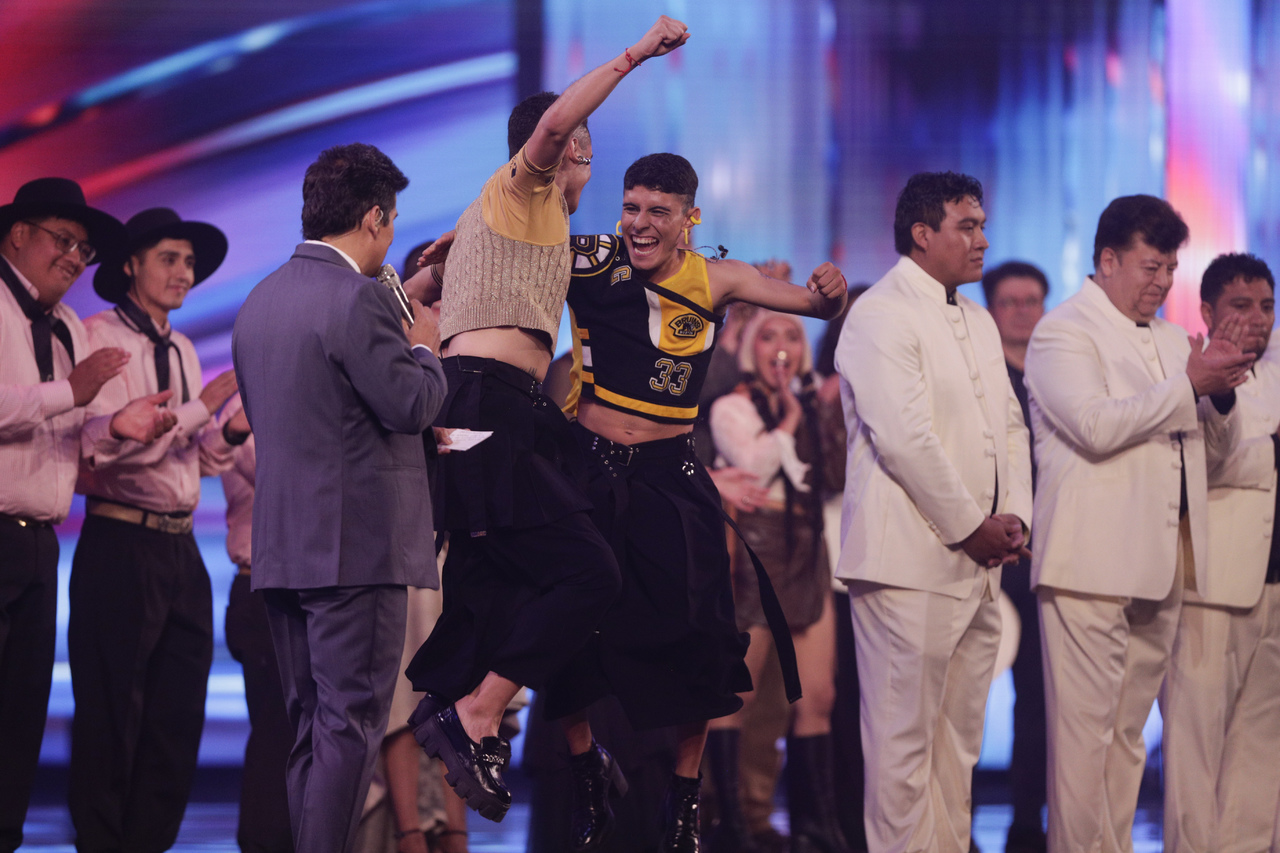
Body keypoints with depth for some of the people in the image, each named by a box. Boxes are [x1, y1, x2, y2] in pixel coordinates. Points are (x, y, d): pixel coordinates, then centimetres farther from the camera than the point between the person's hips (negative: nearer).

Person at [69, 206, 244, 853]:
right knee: (112, 722, -5)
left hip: (180, 550, 8)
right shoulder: (100, 336, -5)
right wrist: (203, 406, -16)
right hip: (121, 545, -8)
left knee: (178, 724, 8)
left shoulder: (181, 350, 17)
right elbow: (105, 443, -17)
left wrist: (227, 436, -1)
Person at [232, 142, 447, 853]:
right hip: (356, 545, -8)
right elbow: (410, 405, -18)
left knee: (309, 727, 13)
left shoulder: (260, 300, 13)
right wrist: (424, 349, 3)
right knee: (350, 724, -7)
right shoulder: (357, 300, -15)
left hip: (281, 547, 8)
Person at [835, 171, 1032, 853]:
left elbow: (1010, 425, 21)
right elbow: (904, 437, -18)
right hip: (910, 561, -9)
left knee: (959, 739, 11)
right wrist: (971, 527, -13)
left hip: (976, 565, 9)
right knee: (903, 739, -6)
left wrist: (1013, 518, 4)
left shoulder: (978, 321, 19)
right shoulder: (880, 315, -10)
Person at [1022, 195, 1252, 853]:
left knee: (1128, 730, 10)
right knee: (1084, 725, -9)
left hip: (1159, 566, 8)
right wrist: (1189, 385, -16)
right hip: (1091, 563, -8)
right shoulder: (1064, 331, -3)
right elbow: (1096, 426, -19)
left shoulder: (1170, 340, 21)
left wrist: (1222, 391, 0)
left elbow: (1215, 445, 22)